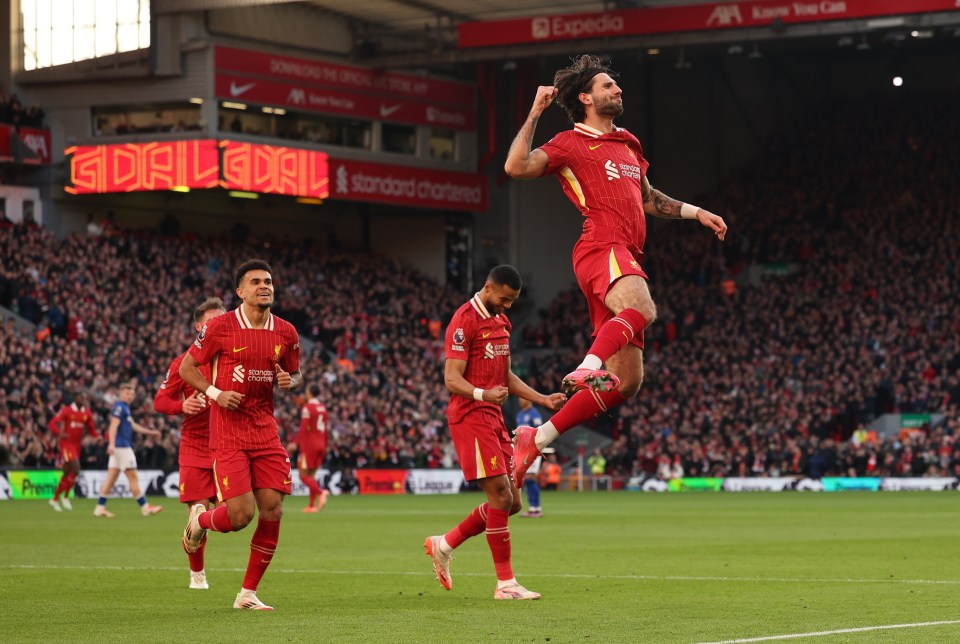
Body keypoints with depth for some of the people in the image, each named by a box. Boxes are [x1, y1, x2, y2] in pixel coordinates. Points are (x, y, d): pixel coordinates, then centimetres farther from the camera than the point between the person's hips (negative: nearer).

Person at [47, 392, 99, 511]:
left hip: (77, 445, 6)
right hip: (67, 443, -6)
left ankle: (55, 499, 23)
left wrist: (98, 435, -9)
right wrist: (60, 433, -34)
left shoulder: (87, 413, 6)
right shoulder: (66, 410, -10)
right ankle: (66, 497, -5)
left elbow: (91, 430, 13)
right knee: (75, 469, -19)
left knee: (67, 473, 11)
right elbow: (52, 424, -15)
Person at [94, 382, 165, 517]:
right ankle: (145, 507, 0)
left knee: (112, 477, 8)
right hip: (121, 446, -10)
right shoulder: (119, 407, -11)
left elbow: (132, 425, 31)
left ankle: (100, 507, 7)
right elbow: (114, 425, -22)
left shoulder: (125, 408, 19)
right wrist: (111, 443, -33)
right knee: (133, 477, -4)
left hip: (123, 446, 10)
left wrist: (150, 432, 34)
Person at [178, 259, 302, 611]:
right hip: (228, 432, -4)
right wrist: (215, 393, -13)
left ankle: (248, 592, 10)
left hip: (265, 430, 4)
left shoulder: (286, 333, 6)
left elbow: (296, 374, 20)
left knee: (272, 510, -4)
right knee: (240, 515, -13)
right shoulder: (220, 327, -7)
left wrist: (290, 381, -4)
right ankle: (200, 520, 25)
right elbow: (186, 367, 2)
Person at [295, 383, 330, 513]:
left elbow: (303, 429, -17)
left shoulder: (307, 408, -11)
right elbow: (326, 430, 13)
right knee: (312, 475, 11)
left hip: (309, 444, -7)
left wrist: (299, 445, -15)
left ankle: (320, 492, -24)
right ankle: (312, 505, 6)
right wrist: (324, 447, 19)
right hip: (320, 444, 7)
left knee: (304, 475, -3)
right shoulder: (323, 408, 10)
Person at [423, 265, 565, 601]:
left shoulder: (501, 321, 17)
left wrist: (543, 399, 16)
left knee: (510, 502, 7)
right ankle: (506, 583, -6)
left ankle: (444, 545, 21)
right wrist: (482, 394, -35)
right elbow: (452, 379, -17)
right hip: (470, 416, -9)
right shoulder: (464, 321, -12)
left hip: (493, 416, 9)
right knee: (501, 496, -12)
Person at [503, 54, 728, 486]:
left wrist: (696, 213, 37)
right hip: (602, 249, -8)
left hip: (626, 256, 8)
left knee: (627, 382, 2)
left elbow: (648, 199, 43)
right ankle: (588, 367, -55)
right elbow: (516, 166, -13)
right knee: (641, 309, -41)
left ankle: (537, 438, 7)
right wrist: (535, 113, -10)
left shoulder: (629, 144, 28)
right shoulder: (572, 143, 4)